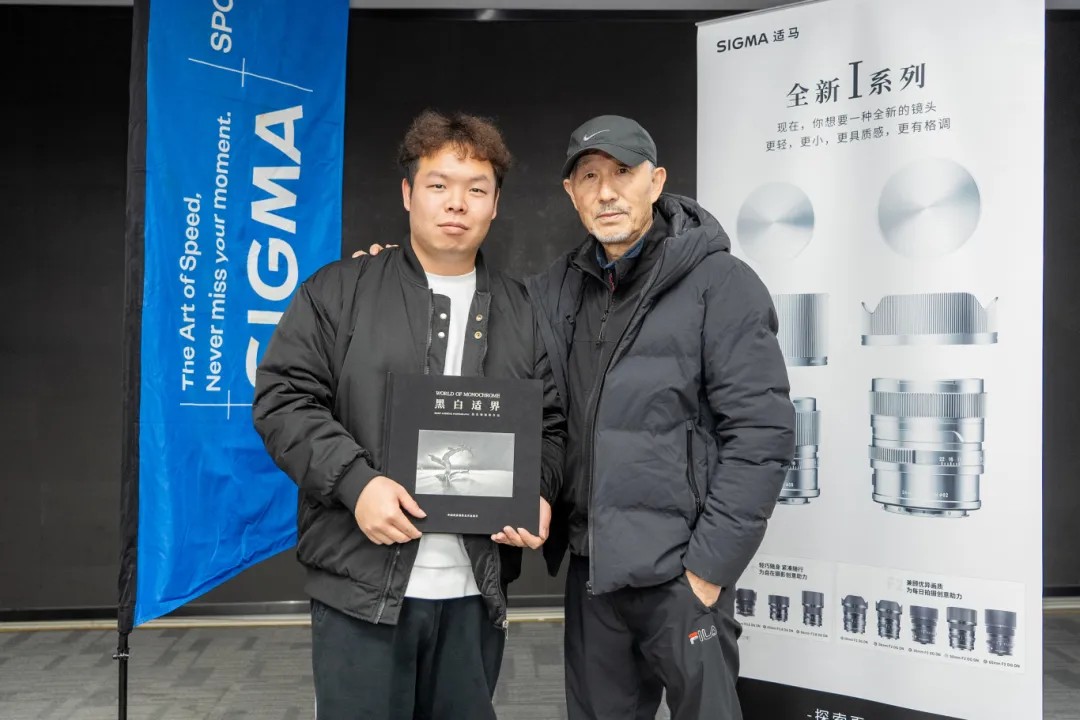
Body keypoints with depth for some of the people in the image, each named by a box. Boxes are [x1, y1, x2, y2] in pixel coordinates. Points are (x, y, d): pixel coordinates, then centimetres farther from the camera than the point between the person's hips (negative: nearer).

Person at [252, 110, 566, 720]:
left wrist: (540, 493, -7)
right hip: (361, 585, -2)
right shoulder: (338, 291, 2)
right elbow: (283, 399, -3)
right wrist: (356, 481, -16)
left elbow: (552, 424, 12)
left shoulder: (521, 311, 10)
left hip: (476, 591, 3)